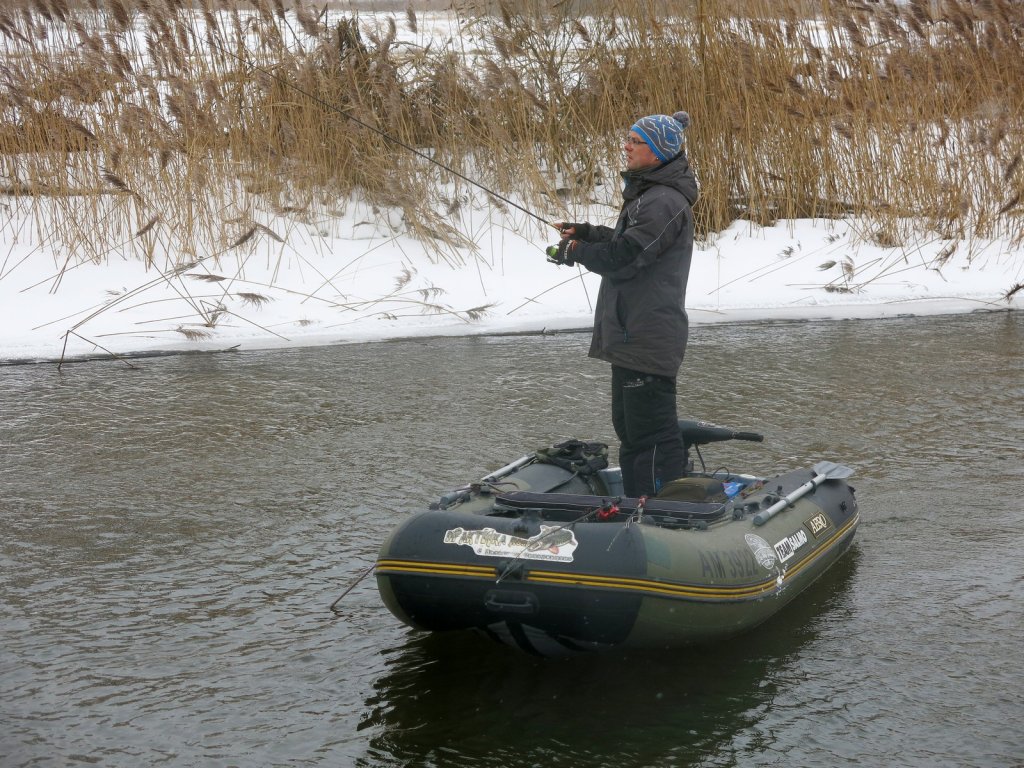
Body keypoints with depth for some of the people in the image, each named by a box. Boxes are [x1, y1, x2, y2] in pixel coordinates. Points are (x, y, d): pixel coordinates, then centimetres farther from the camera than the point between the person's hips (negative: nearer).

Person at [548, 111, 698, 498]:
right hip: (630, 335, 11)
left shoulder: (664, 202, -19)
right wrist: (588, 233, 9)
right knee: (629, 426, 18)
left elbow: (622, 257, -23)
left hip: (648, 339, -11)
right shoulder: (646, 192, 16)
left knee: (653, 431, -8)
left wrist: (574, 252, -7)